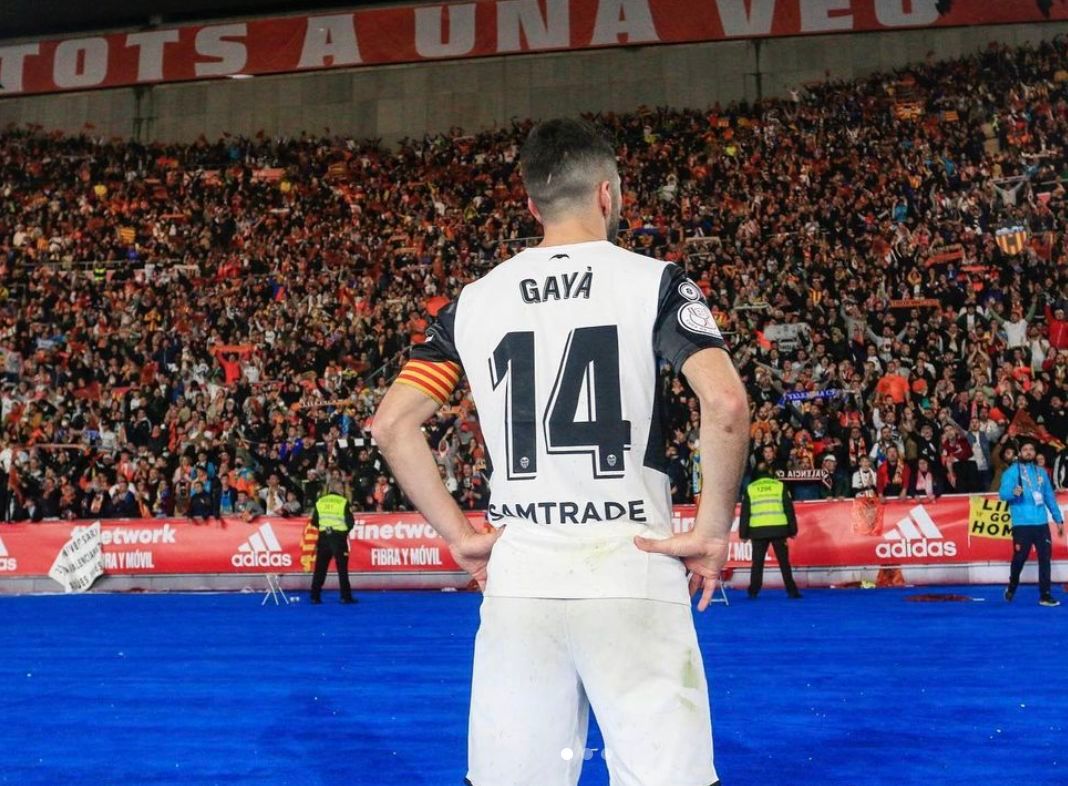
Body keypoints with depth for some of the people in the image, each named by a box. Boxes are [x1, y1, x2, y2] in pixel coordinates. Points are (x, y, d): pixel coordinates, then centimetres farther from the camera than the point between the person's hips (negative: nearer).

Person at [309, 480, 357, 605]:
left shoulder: (320, 502, 5)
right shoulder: (343, 502, -6)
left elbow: (314, 522, 8)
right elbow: (350, 522, -6)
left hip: (323, 537, 3)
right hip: (339, 537, -3)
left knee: (320, 567, 9)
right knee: (342, 568, 2)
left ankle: (315, 596, 8)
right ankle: (346, 597, 1)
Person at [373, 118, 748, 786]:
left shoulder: (475, 301, 9)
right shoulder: (653, 282, -1)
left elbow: (392, 424, 5)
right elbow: (726, 405, -15)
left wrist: (460, 536, 9)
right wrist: (713, 531, -4)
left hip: (516, 580, 4)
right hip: (633, 577, -3)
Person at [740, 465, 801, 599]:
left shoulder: (750, 489, 10)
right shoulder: (780, 486, 9)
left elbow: (744, 512, 7)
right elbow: (789, 509, 6)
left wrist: (743, 533, 10)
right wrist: (792, 530, 9)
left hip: (758, 530, 0)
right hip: (778, 529, 0)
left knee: (757, 563, 7)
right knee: (784, 562, 8)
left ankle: (753, 592, 4)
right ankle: (791, 591, 7)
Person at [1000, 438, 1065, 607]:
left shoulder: (1041, 473, 14)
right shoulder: (1012, 472, -1)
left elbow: (1050, 497, 18)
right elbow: (1003, 493, -13)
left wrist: (1058, 519, 15)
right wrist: (1013, 492, -35)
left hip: (1042, 523, 4)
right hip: (1022, 523, -4)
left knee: (1045, 557, 0)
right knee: (1020, 557, -1)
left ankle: (1045, 595, 4)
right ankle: (1011, 588, 22)